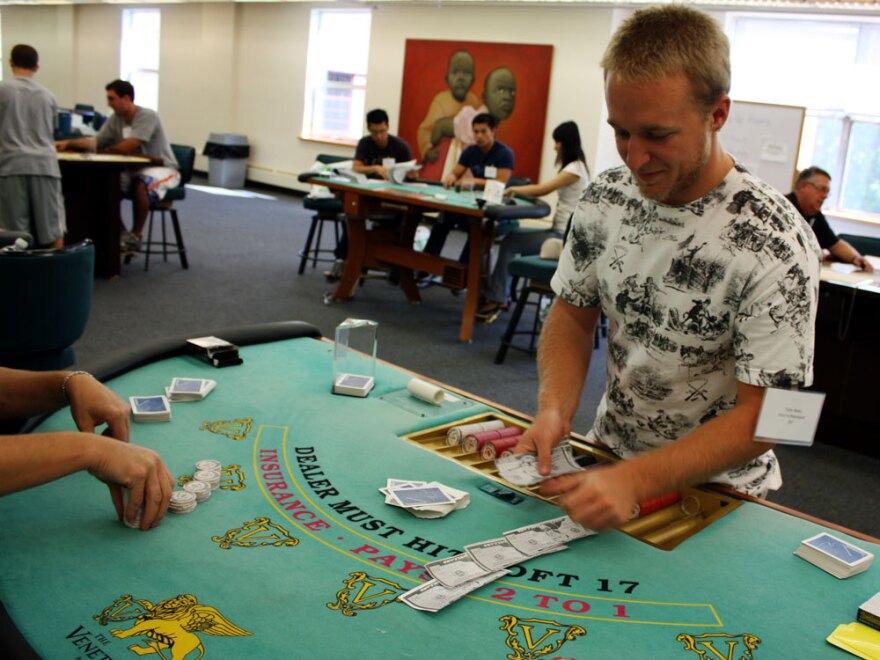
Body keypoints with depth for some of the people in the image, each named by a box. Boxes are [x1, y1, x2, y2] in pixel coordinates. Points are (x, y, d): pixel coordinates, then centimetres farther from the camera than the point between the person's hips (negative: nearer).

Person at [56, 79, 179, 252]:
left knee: (140, 184, -36)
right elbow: (95, 142, 4)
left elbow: (127, 147, -25)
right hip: (134, 169, 7)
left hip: (162, 168, -7)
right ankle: (121, 233, -3)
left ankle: (136, 236, -20)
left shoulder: (148, 116, -18)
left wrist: (106, 150, -9)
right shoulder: (115, 119, 3)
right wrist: (68, 143, -8)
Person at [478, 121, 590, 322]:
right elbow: (545, 190, 16)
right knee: (510, 239, 2)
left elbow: (541, 189, -16)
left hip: (564, 236, -9)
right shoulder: (573, 167, 16)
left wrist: (513, 189, -3)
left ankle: (496, 299, -4)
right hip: (560, 231, 9)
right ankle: (497, 298, 0)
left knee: (510, 243, -12)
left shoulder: (575, 169, -14)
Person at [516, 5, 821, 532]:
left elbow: (763, 416, -20)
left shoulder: (775, 245, -22)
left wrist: (635, 480, -31)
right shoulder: (605, 197, -7)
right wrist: (554, 410, -15)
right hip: (608, 455, 3)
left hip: (716, 488, -3)